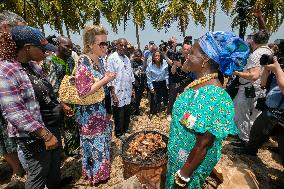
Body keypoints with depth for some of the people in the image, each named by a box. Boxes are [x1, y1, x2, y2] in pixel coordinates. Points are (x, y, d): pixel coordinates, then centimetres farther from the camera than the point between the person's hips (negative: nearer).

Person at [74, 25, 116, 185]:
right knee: (94, 143, 9)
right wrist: (105, 80, -22)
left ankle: (100, 169, 46)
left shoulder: (98, 60, 4)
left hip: (100, 110, 8)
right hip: (89, 113, -8)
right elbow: (83, 91, -26)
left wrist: (107, 79, -1)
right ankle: (95, 175, 35)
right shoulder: (84, 62, -21)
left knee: (102, 140, 22)